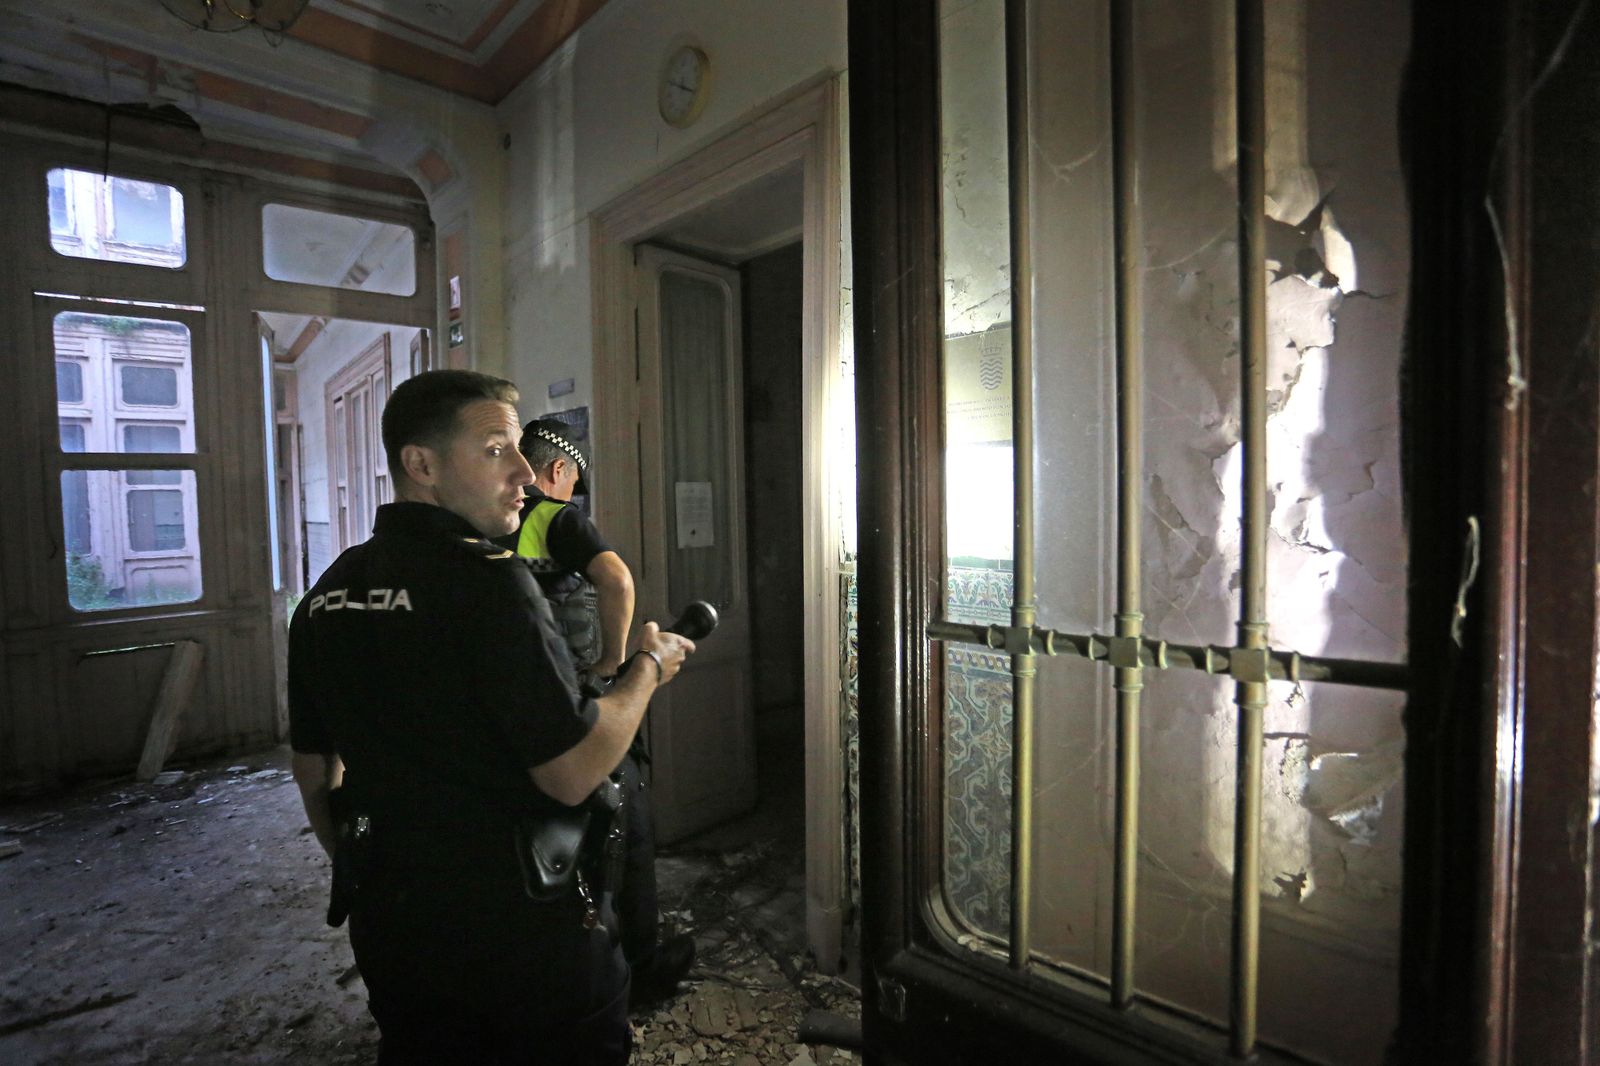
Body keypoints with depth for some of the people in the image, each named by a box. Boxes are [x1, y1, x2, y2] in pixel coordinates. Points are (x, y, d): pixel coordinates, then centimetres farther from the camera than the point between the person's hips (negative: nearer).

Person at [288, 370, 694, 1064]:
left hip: (386, 924, 7)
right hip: (515, 925, -7)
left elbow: (313, 771, 11)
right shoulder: (488, 582, -23)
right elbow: (573, 775, -24)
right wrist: (649, 667, -9)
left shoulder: (326, 594, 2)